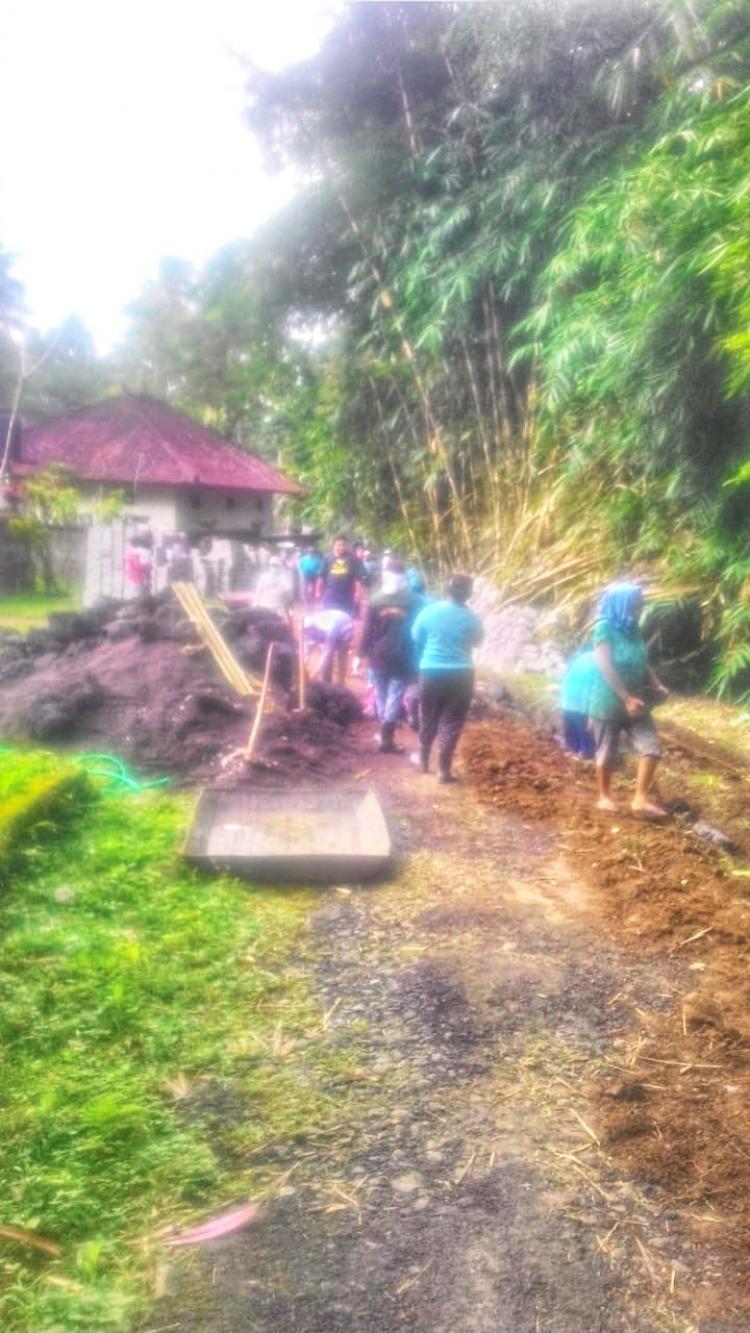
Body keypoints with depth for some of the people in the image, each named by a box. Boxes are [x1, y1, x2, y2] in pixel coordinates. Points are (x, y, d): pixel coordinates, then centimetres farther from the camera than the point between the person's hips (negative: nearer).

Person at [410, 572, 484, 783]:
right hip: (460, 674, -2)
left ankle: (423, 758, 35)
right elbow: (477, 641, 10)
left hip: (431, 672, 2)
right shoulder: (471, 617, -8)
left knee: (428, 718, 18)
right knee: (452, 722, 6)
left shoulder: (429, 611, -5)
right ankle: (444, 769, 7)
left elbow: (416, 637, 8)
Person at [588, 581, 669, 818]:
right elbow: (606, 667, -20)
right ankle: (605, 796, 25)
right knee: (607, 752, 6)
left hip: (635, 701, 6)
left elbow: (642, 663, 14)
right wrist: (626, 698, -23)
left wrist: (657, 685, -2)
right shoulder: (604, 627, -14)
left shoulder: (633, 629, 6)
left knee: (651, 747, -3)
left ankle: (640, 799, 3)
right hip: (609, 702, -6)